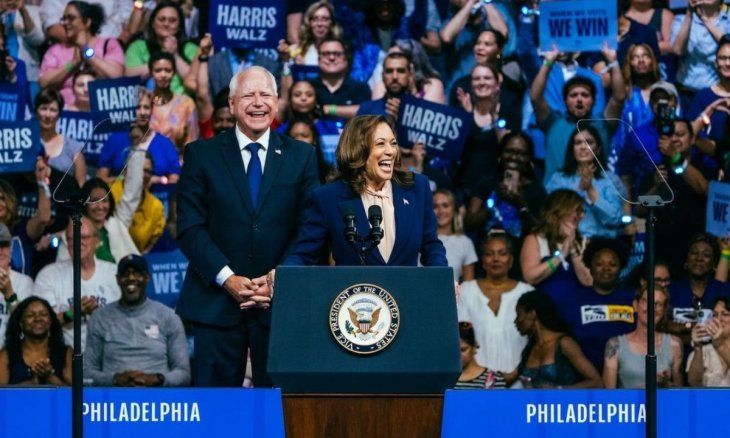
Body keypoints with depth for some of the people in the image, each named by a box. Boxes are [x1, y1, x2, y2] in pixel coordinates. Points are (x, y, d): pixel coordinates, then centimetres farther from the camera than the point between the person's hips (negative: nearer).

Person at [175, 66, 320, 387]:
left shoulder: (302, 156, 10)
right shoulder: (201, 154, 6)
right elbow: (190, 228, 0)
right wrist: (226, 278, -11)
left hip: (281, 300, 1)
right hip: (216, 300, -1)